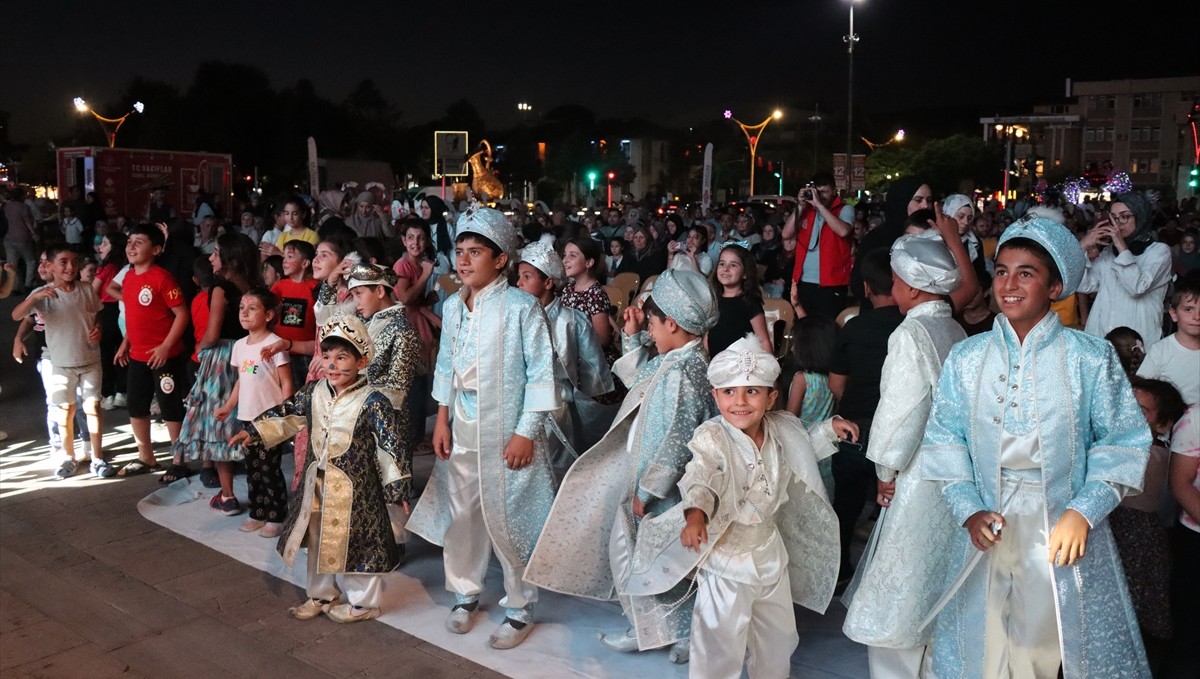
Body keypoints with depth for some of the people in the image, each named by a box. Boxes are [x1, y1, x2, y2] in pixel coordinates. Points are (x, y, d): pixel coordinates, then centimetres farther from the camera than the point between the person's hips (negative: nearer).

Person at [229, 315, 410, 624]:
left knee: (355, 543, 5)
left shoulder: (372, 401, -18)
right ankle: (321, 595, 38)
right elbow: (287, 415, 13)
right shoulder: (314, 391, 0)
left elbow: (390, 444, -17)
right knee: (317, 542, 19)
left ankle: (363, 601, 23)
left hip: (354, 487, -6)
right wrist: (253, 432, 8)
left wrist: (398, 486, -17)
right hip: (317, 482, 7)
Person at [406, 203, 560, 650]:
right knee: (460, 513, 14)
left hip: (507, 433, -5)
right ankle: (465, 593, 34)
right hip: (462, 429, 6)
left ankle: (520, 609, 21)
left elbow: (541, 374, -13)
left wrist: (526, 433, -15)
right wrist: (442, 418, 8)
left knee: (507, 520, 3)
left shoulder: (522, 307, -14)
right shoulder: (452, 306, 5)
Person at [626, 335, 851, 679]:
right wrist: (696, 514, -59)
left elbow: (802, 447, 20)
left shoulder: (780, 431, -4)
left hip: (770, 549, 6)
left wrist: (829, 429, 10)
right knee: (721, 644, 2)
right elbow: (702, 478, -42)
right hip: (726, 558, -6)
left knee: (779, 634, 25)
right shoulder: (711, 438, -24)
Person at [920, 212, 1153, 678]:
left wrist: (1083, 512, -14)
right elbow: (944, 438, 2)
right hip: (987, 530, 2)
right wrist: (968, 510, -9)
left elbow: (1124, 441, -4)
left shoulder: (1091, 358, -6)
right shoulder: (966, 358, 0)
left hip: (1066, 533, -1)